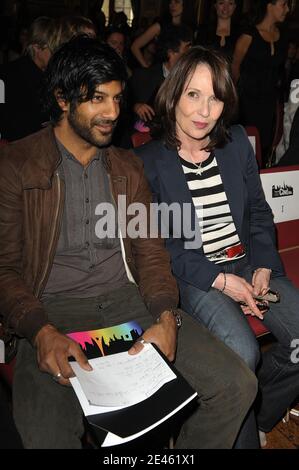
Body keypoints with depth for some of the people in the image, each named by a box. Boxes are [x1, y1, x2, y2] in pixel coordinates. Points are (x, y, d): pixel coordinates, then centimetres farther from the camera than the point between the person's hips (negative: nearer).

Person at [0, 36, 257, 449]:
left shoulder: (128, 167, 15)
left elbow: (150, 251, 10)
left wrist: (166, 317, -9)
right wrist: (41, 332, -21)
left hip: (128, 299, 4)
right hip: (53, 311, -4)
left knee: (237, 386, -10)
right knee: (48, 437, -30)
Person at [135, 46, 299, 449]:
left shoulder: (237, 142, 8)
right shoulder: (147, 160, -6)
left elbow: (259, 212, 13)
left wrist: (263, 268, -2)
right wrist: (221, 281, -15)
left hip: (249, 264, 5)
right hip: (192, 276, -5)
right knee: (242, 351, -29)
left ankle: (259, 413, 14)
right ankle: (243, 435, 1)